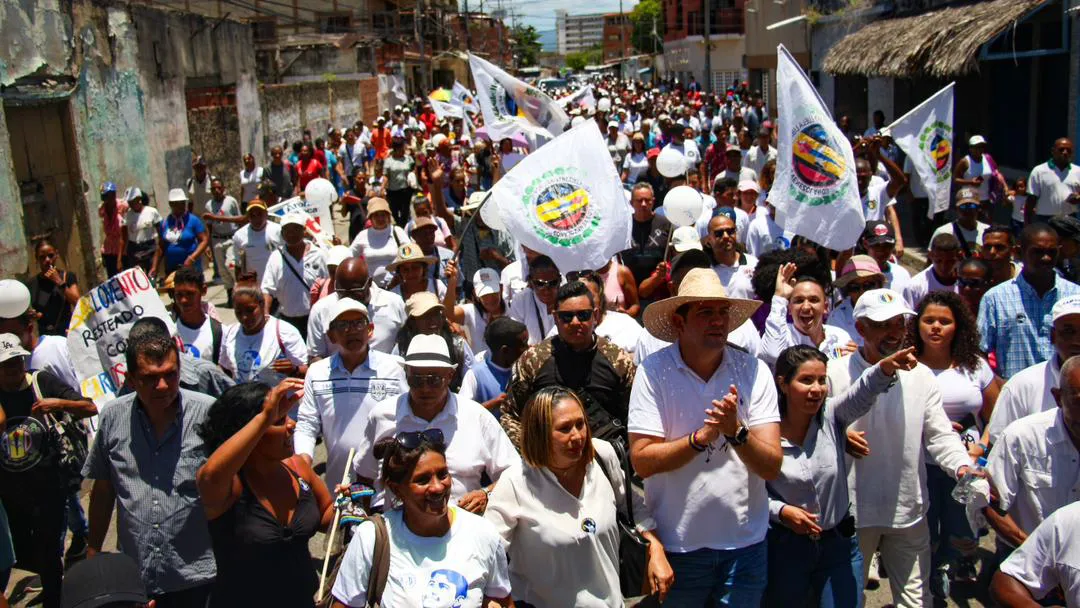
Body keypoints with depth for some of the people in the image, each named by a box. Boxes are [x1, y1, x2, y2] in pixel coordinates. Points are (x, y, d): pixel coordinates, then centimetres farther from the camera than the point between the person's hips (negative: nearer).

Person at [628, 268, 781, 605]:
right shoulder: (653, 372, -10)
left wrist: (736, 432, -26)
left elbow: (772, 466, -8)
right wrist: (702, 437, -24)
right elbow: (642, 461, -14)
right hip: (676, 544, -1)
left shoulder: (754, 371, -5)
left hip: (745, 541, 2)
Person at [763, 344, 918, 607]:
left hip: (839, 544, 2)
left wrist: (886, 367, -49)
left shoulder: (831, 417, -8)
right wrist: (781, 511, -21)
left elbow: (862, 392, -30)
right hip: (785, 546, -2)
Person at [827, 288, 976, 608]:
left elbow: (939, 434, 0)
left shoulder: (921, 375, 2)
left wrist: (962, 467, -17)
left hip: (909, 511, 2)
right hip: (853, 510, -2)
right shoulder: (835, 373, -6)